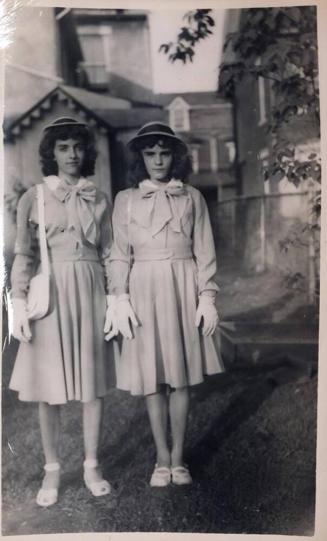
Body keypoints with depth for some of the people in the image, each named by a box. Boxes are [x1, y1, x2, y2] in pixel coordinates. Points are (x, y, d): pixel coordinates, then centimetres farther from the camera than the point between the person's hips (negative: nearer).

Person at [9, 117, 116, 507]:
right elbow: (23, 255, 1)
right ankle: (52, 470, 18)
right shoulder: (33, 198, 2)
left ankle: (91, 466, 21)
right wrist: (19, 302, -7)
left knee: (92, 384, 7)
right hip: (50, 295, -1)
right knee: (48, 388, 4)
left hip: (90, 294, 2)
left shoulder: (98, 199, 7)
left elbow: (109, 254, 7)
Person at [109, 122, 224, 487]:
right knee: (153, 380, 4)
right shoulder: (125, 200, 5)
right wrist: (121, 298, -8)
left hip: (183, 290, 0)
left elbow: (204, 252, 4)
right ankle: (162, 459, 16)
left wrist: (207, 297, -3)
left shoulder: (192, 197, 6)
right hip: (144, 292, 0)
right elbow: (120, 255, 2)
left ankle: (178, 457, 16)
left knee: (180, 378, 5)